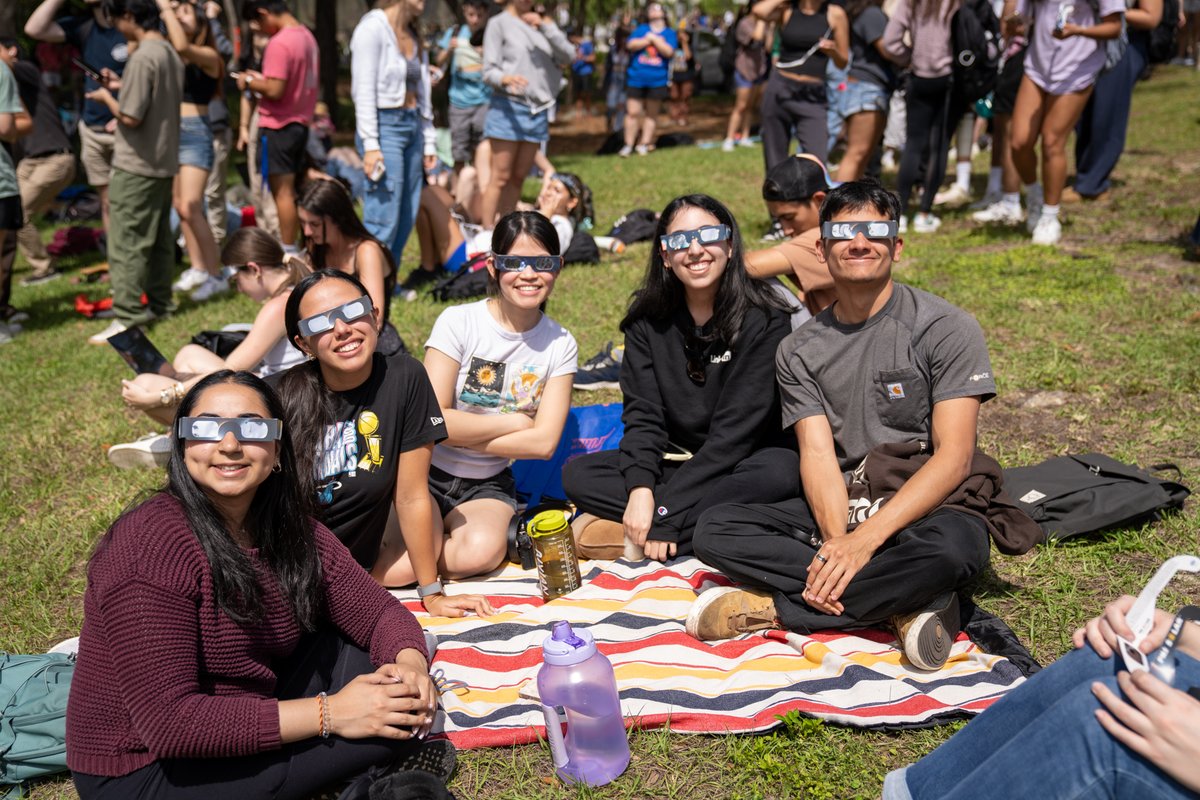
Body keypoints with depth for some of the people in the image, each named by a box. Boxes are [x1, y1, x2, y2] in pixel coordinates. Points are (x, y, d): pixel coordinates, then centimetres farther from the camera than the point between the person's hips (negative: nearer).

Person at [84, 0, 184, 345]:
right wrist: (122, 85, 14)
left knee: (126, 243, -5)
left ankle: (127, 317, -4)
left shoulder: (142, 57, -18)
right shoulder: (171, 54, 8)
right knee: (159, 238, 16)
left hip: (136, 167, -9)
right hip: (165, 162, 9)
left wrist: (106, 96, -3)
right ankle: (159, 303, 26)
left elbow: (130, 117, -20)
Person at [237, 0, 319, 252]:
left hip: (278, 127, -9)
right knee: (294, 191, 14)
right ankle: (297, 248, 19)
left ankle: (288, 253, -1)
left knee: (282, 192, -4)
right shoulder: (306, 36, 10)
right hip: (300, 123, 9)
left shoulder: (279, 44, -18)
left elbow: (275, 91, -23)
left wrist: (250, 82, -6)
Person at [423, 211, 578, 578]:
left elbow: (544, 442, -10)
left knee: (479, 552, -31)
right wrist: (514, 422, -10)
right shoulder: (458, 322, -10)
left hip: (488, 485, 1)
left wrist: (459, 435, -14)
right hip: (428, 472, -1)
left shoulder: (560, 345, -2)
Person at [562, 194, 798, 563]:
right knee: (577, 474, -16)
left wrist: (666, 511, -24)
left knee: (780, 473, -36)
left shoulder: (763, 318, -15)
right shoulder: (648, 320, -1)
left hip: (740, 462, -3)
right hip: (675, 460, 4)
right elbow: (642, 413, -6)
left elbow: (736, 428, -20)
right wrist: (640, 489, -26)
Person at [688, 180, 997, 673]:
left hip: (923, 511, -3)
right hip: (838, 510, 4)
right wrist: (836, 541, -26)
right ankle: (901, 600, -21)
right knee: (714, 530, -18)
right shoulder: (799, 351, 5)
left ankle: (773, 609, -22)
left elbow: (954, 457, -14)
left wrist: (865, 539, -25)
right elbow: (818, 455, -5)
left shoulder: (947, 329, -6)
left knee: (958, 545, -39)